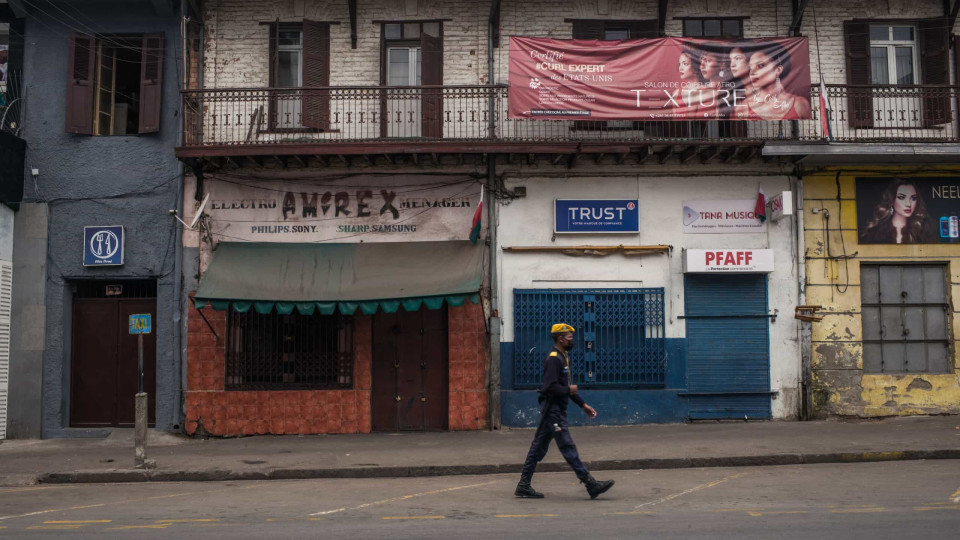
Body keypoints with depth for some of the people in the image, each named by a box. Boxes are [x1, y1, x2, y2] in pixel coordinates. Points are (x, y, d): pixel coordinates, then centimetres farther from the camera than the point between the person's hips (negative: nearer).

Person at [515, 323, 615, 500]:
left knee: (539, 446, 10)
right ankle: (591, 485, -5)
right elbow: (551, 387, -24)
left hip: (557, 409, 10)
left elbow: (567, 387, 23)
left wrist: (583, 405, 18)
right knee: (568, 447, -7)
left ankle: (523, 486, 13)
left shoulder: (563, 358, 18)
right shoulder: (553, 359, -15)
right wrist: (568, 390, -10)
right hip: (552, 409, -10)